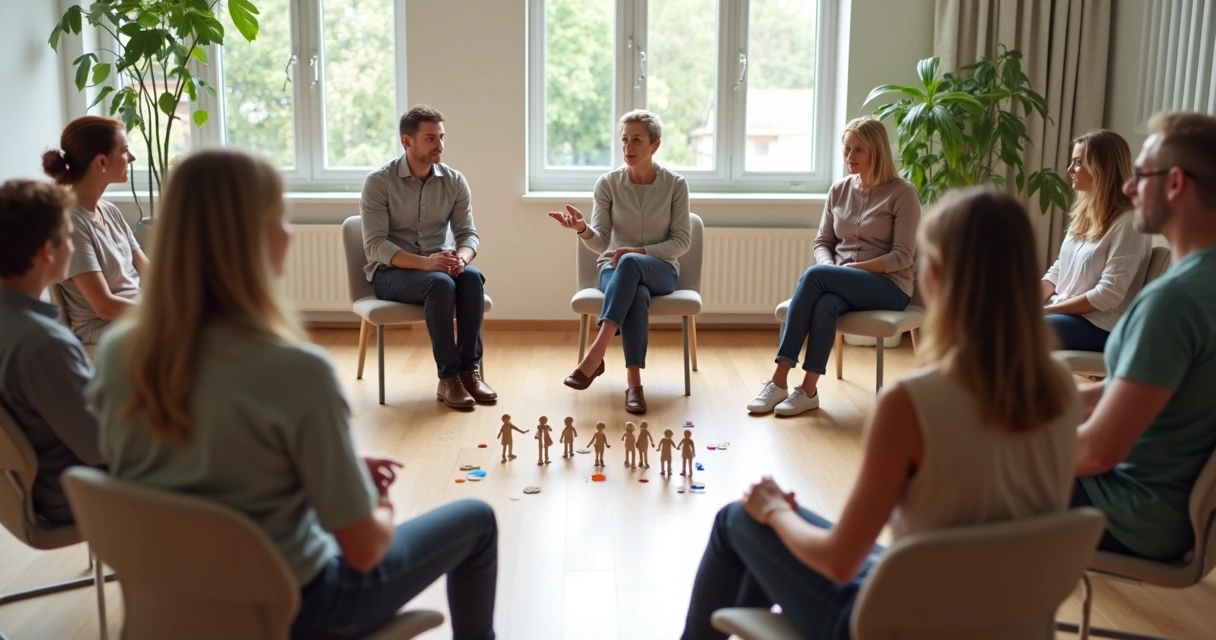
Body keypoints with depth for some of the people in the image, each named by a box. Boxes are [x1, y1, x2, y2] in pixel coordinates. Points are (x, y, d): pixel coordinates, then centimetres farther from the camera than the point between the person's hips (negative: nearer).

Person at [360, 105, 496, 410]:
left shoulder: (454, 181, 3)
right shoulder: (378, 182, -9)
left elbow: (468, 233, 1)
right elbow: (375, 245, -16)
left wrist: (461, 257, -25)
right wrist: (424, 262, -31)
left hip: (439, 266, 4)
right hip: (390, 272, -4)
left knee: (472, 277, -31)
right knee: (440, 283, -35)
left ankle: (469, 370, -25)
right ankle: (448, 377, -28)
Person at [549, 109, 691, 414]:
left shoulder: (675, 184, -2)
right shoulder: (607, 183, 0)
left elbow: (682, 241, -4)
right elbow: (601, 242, -6)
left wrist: (640, 251, -18)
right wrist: (583, 229, -29)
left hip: (660, 270, 0)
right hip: (615, 269, 1)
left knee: (629, 262, -39)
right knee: (636, 296, -39)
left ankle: (596, 354, -46)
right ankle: (633, 384, -40)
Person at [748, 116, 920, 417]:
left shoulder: (902, 193, -3)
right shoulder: (839, 190, 12)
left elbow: (903, 256, -8)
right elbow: (822, 242, 14)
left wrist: (856, 268, -18)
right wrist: (830, 266, -9)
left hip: (889, 285, -4)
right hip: (843, 284, 4)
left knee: (813, 276, -31)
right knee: (824, 304, -34)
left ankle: (780, 379, -30)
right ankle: (808, 390, -36)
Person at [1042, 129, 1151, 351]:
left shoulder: (1128, 223, -15)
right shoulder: (1085, 212, 11)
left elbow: (1108, 296, -20)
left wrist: (1045, 310, -18)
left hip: (1099, 326, -8)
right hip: (1063, 313, 8)